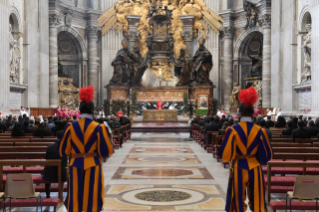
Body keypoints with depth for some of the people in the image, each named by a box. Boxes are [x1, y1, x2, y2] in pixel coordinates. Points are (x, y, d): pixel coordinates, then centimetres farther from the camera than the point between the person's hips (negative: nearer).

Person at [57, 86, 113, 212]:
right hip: (93, 167, -2)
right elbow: (106, 151, -9)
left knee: (75, 197, 9)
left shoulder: (71, 127, -3)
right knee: (92, 197, 5)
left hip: (76, 166, 2)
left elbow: (63, 150, 2)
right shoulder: (98, 128, -9)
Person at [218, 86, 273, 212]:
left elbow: (225, 154, -9)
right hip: (255, 170, 1)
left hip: (238, 170, -1)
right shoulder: (260, 131, -6)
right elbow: (268, 155, -1)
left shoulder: (233, 130, -10)